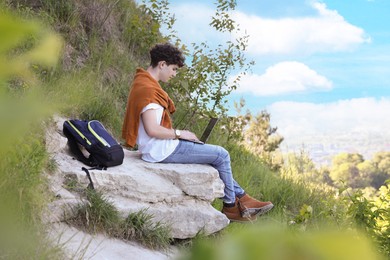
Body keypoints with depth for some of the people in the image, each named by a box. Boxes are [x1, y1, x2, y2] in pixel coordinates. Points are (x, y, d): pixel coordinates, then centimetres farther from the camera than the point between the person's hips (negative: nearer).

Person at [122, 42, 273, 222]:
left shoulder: (143, 83, 13)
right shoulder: (147, 89, -20)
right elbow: (152, 129, -27)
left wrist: (178, 133, 9)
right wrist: (180, 133, -14)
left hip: (161, 145, 11)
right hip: (162, 150, -11)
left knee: (218, 155, 17)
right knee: (221, 155, -4)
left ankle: (241, 198, 19)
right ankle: (231, 206, 12)